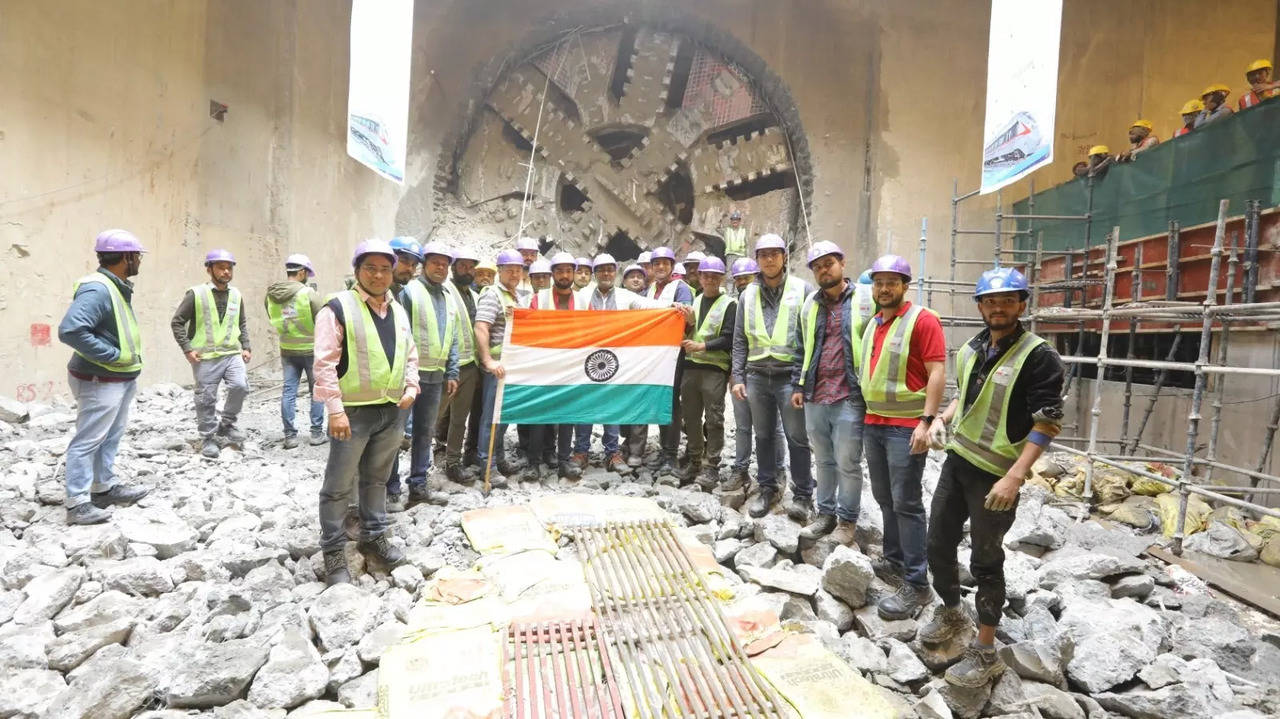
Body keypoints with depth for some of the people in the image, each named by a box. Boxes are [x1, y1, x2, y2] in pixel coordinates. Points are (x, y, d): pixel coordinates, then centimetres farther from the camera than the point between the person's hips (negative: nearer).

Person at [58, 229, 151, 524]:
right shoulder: (97, 289, -23)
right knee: (88, 440, -2)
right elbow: (70, 330, -33)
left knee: (111, 436, 20)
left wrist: (128, 359, 11)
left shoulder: (116, 287, 8)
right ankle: (77, 503, 6)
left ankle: (105, 487, 33)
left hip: (121, 379, 10)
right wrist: (111, 355, -25)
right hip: (101, 382, -10)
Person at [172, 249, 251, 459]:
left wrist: (246, 347, 11)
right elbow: (177, 322, -2)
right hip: (205, 357, -3)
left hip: (232, 354, 3)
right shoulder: (196, 293, -6)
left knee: (240, 386, -16)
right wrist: (187, 348, -9)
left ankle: (226, 424, 8)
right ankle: (208, 438, 22)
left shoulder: (236, 294, 9)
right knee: (206, 400, 4)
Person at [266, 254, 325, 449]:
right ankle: (316, 432, 11)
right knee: (316, 391, 8)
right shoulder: (309, 293, -18)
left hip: (287, 350, 4)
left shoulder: (270, 295, -1)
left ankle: (290, 435, 9)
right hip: (311, 349, -4)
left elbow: (273, 320, 10)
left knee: (289, 391, 8)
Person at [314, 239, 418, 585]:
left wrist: (411, 388, 3)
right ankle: (333, 552, 18)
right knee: (339, 486, 4)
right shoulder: (338, 308, -10)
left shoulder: (398, 310, 11)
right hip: (353, 412, -6)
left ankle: (373, 537, 34)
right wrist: (335, 409, -18)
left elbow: (410, 355, 19)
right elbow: (325, 363, -14)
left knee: (376, 479, 19)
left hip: (393, 411, 6)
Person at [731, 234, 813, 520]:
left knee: (797, 438, 3)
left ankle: (802, 494, 18)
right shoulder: (748, 294, 10)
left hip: (790, 375, -4)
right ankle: (767, 488, 28)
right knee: (763, 435, 13)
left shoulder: (803, 289, -1)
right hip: (757, 376, 4)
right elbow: (740, 340, 11)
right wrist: (738, 377, 5)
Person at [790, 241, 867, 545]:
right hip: (815, 397, 5)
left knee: (847, 462, 3)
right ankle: (825, 513, 29)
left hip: (850, 397, -5)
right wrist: (799, 386, 15)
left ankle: (847, 520, 19)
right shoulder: (810, 305, 13)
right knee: (823, 460, 16)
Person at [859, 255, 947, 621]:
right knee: (884, 499, 14)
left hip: (906, 426, -7)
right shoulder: (872, 324, 14)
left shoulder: (922, 320, -8)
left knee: (905, 503, -4)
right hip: (873, 423, 7)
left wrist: (927, 421, -20)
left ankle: (917, 584, 5)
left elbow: (937, 373, -14)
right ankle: (894, 562, 29)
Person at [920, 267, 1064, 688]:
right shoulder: (971, 349, 7)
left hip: (995, 475, -6)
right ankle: (950, 614, 39)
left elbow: (1047, 424, -16)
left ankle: (985, 654, 20)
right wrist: (941, 419, 3)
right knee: (938, 544, 14)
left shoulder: (1039, 356, -13)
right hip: (956, 461, 6)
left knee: (985, 561, 4)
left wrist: (1014, 477, -24)